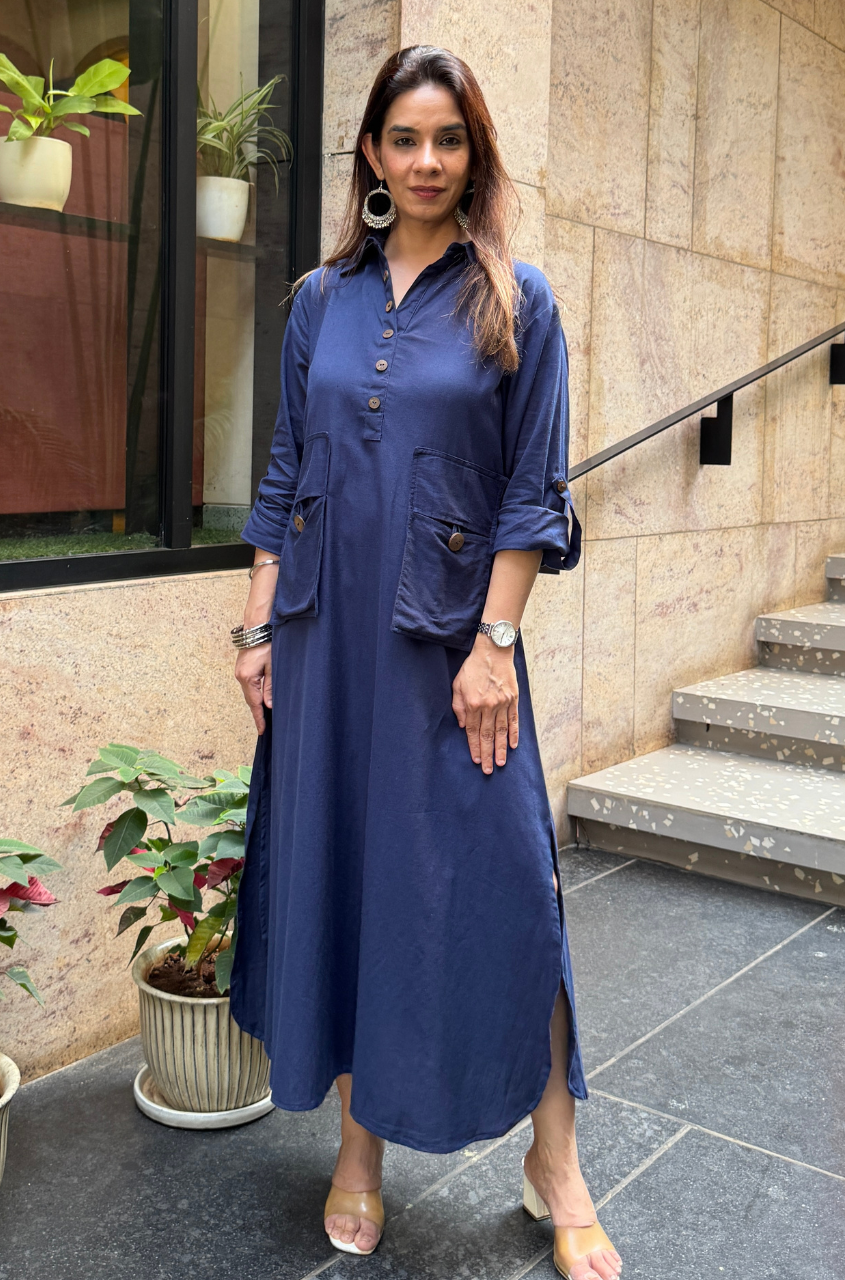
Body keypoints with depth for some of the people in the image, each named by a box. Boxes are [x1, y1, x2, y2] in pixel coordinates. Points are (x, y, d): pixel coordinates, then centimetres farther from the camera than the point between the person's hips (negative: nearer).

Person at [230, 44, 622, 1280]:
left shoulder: (516, 301, 1)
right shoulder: (321, 300, 10)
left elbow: (533, 491, -3)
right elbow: (283, 476, 11)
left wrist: (493, 643, -11)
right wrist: (257, 627, 5)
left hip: (451, 632, -3)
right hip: (327, 629, 4)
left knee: (503, 879, -2)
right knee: (333, 867, 8)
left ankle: (555, 1160, 19)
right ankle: (360, 1144, 26)